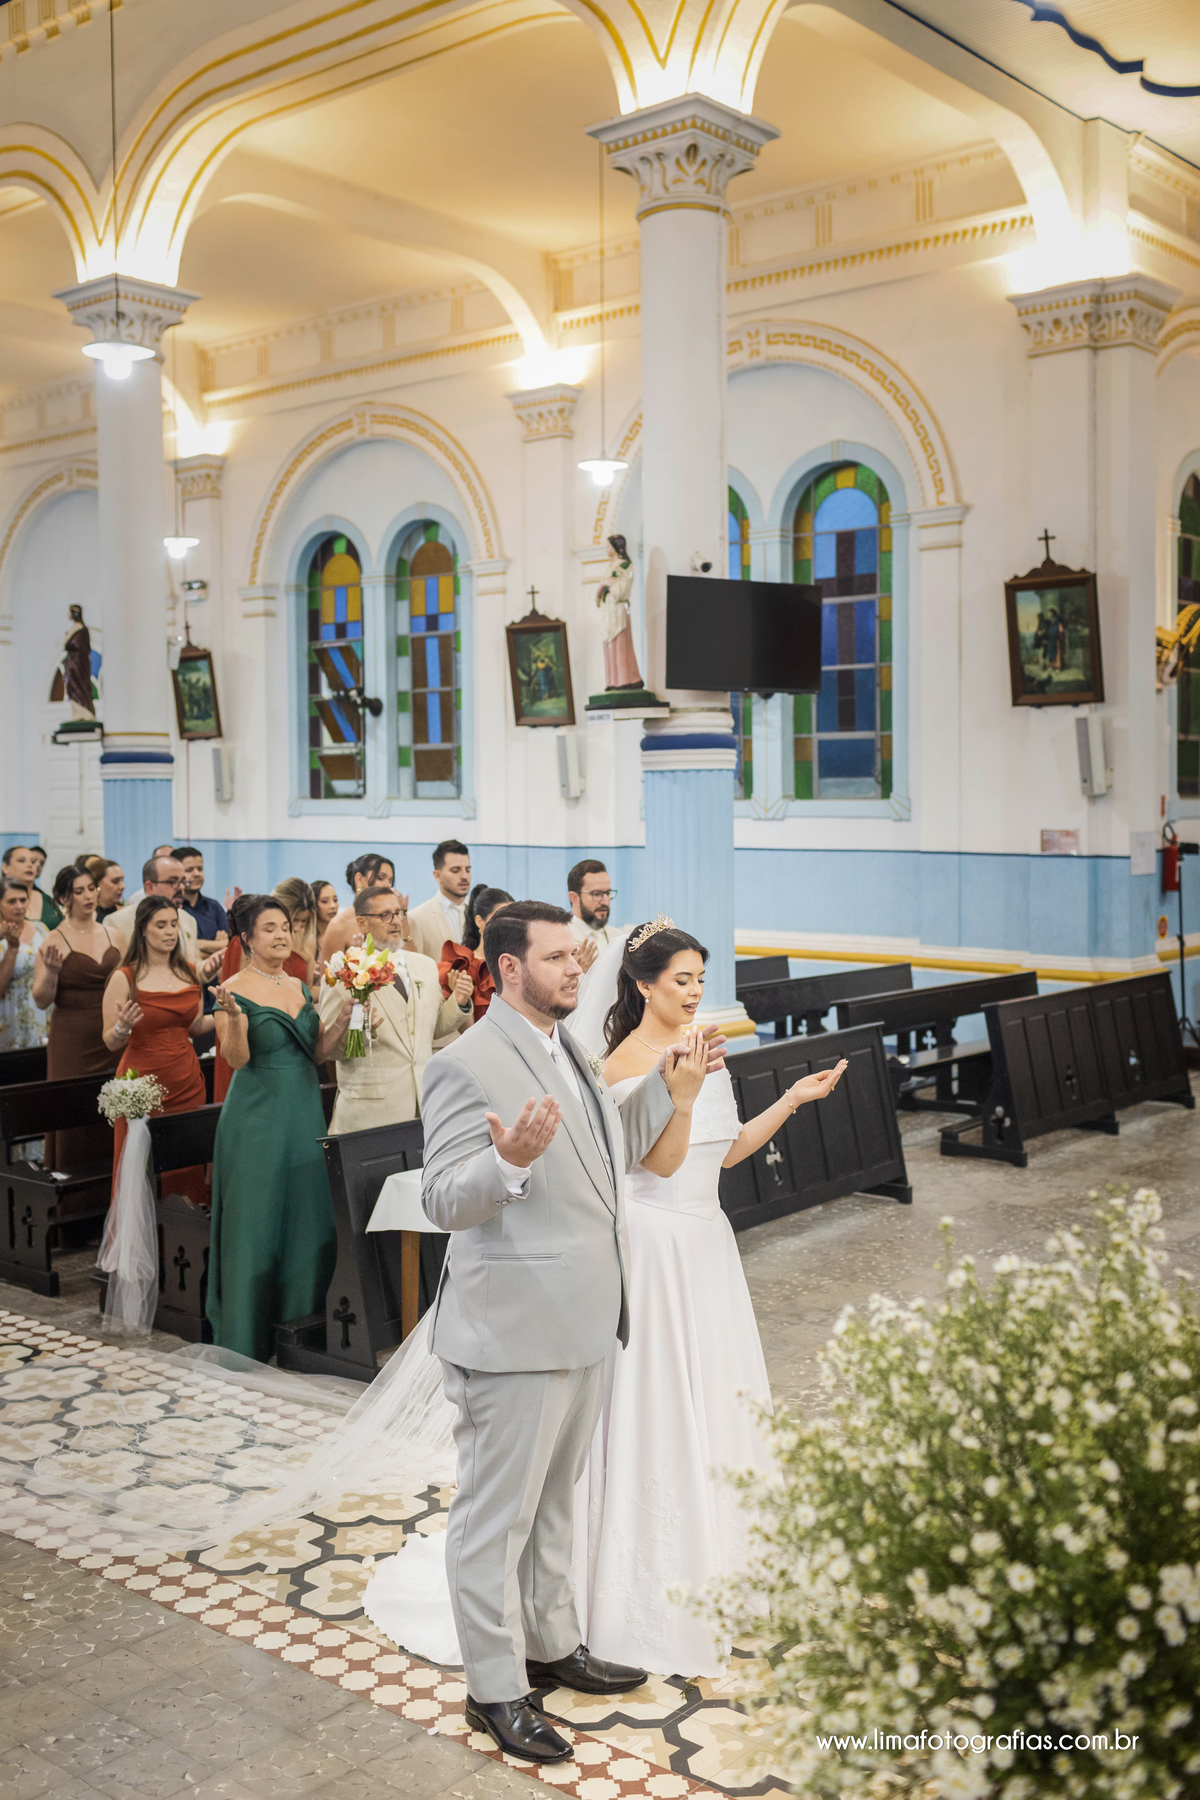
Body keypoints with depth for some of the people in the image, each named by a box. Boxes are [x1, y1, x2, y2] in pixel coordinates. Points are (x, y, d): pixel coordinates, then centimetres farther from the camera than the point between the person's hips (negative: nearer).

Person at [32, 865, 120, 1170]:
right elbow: (41, 1001, -6)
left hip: (111, 1039, 4)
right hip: (71, 1043, -4)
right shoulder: (54, 941, -4)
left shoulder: (112, 935, 9)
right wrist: (51, 970, -22)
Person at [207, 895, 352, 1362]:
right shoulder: (235, 990, -9)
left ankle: (300, 1324, 22)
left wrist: (344, 1016, -2)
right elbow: (236, 1059, -16)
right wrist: (233, 1016, -33)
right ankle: (247, 1340, 9)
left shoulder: (300, 987, 11)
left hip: (303, 1113, 7)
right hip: (258, 1117, -6)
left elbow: (318, 1052, 12)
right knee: (256, 1221, -1)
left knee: (308, 1215, 9)